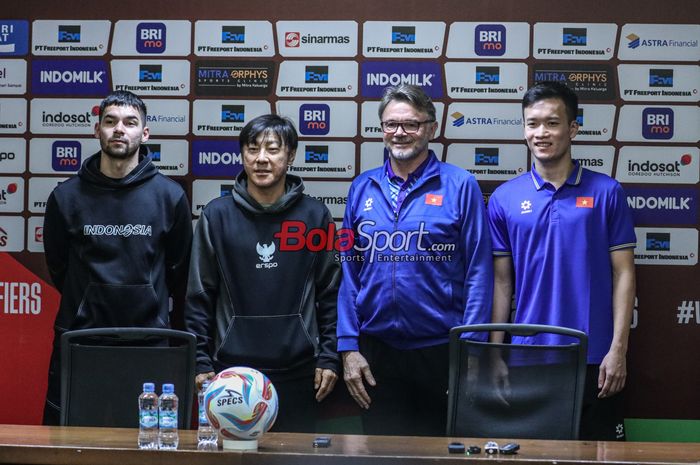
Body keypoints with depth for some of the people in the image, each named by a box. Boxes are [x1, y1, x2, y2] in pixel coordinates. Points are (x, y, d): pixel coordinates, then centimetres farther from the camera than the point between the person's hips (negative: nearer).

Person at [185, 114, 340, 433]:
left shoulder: (315, 215, 3)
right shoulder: (217, 215, 2)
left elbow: (331, 293, 6)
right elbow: (199, 296, 4)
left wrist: (329, 358, 0)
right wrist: (201, 363, -1)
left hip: (298, 370, 0)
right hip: (231, 368, 0)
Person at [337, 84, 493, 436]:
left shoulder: (460, 186, -4)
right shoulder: (363, 188, 6)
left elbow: (478, 272, -6)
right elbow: (349, 271, 7)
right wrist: (348, 347, 1)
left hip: (441, 350, -3)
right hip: (376, 350, 3)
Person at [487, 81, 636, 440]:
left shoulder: (606, 193, 1)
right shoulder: (504, 198, 4)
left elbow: (623, 274, 0)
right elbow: (501, 281, 7)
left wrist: (618, 349, -7)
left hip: (593, 358, -1)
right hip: (527, 356, 1)